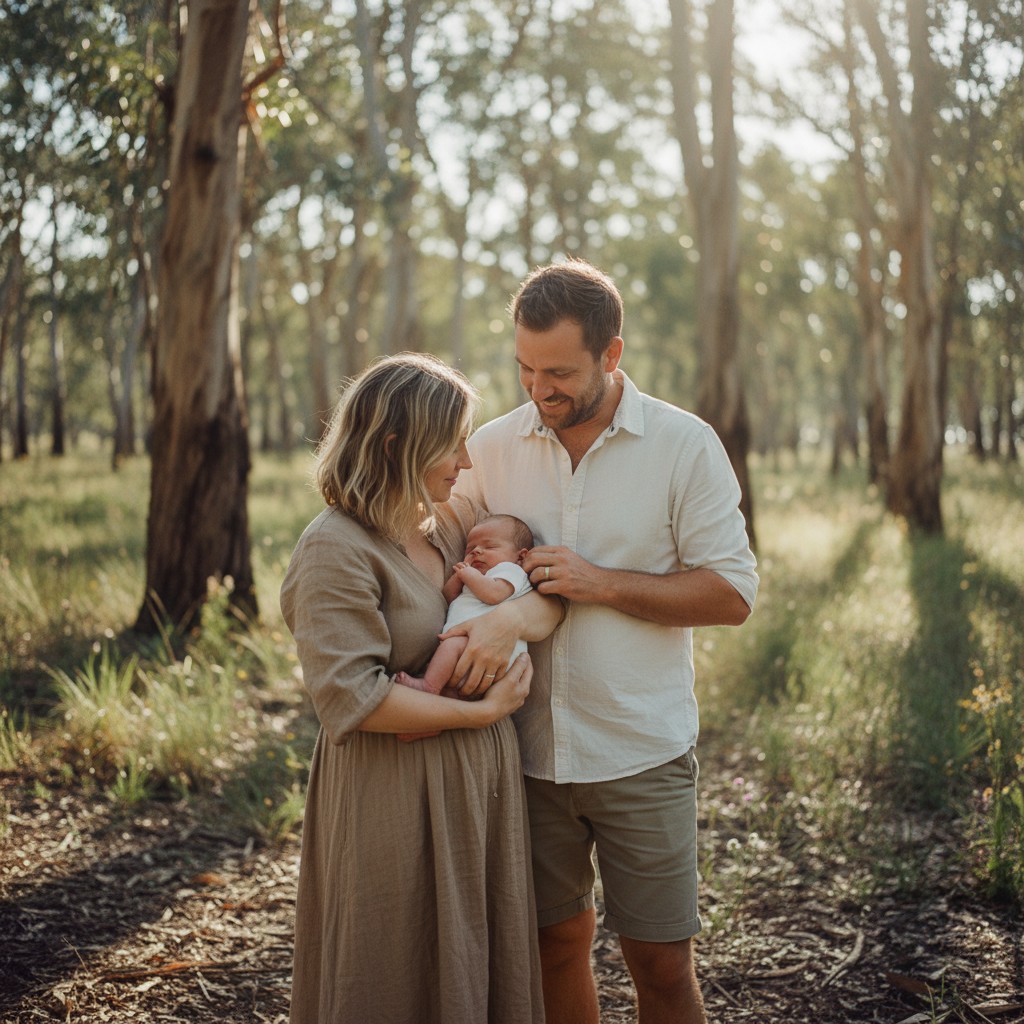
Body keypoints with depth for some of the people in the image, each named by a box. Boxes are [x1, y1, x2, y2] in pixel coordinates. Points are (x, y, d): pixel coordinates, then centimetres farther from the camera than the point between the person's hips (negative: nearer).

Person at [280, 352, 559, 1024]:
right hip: (394, 798, -7)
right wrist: (480, 711, -17)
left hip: (480, 781, 7)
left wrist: (512, 618, -16)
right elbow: (353, 698, -24)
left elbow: (555, 591, 7)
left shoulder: (456, 519, 6)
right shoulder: (335, 551, -17)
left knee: (485, 969, 19)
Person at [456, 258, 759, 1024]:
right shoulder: (491, 447, 2)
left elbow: (732, 595, -8)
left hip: (642, 753, -2)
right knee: (556, 941, 15)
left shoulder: (686, 445, -7)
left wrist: (603, 583, -17)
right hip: (526, 750, 3)